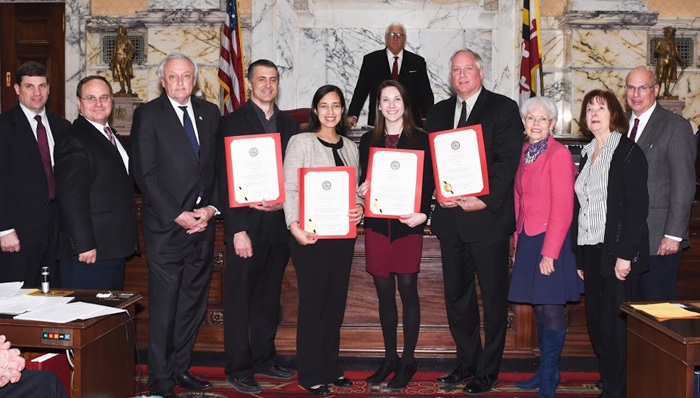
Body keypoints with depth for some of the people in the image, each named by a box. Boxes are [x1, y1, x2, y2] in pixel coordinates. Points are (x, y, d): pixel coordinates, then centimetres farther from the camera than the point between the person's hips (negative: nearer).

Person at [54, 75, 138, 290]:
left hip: (115, 248, 9)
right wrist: (84, 245, -23)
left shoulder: (111, 135, 16)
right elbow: (72, 199, -19)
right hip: (90, 251, -9)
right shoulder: (73, 141, -13)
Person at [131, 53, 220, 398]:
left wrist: (210, 208, -3)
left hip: (203, 223, 5)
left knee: (194, 303, 12)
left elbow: (220, 166, 11)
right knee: (164, 307, -1)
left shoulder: (209, 113, 12)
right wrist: (177, 215, -13)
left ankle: (180, 368, 26)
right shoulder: (148, 114, -2)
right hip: (166, 226, -5)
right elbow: (145, 173, -8)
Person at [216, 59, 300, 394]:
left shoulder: (289, 124, 13)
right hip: (247, 224, -5)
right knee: (239, 300, 3)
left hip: (278, 224, 5)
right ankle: (239, 369, 14)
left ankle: (264, 359, 27)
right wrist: (238, 229, -14)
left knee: (269, 297, 14)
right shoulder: (232, 122, -2)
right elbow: (225, 181, -8)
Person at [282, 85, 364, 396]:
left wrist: (359, 208, -5)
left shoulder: (350, 147, 13)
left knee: (336, 301, 12)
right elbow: (289, 188, -9)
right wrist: (294, 225, -22)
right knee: (312, 302, 1)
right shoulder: (301, 142, -3)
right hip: (310, 235, -5)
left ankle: (330, 367, 25)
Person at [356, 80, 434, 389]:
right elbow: (363, 179, 14)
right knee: (384, 292, 8)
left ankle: (408, 361, 12)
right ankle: (390, 358, 20)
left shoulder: (420, 139, 4)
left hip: (408, 224, -3)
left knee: (407, 290, 0)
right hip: (377, 224, 3)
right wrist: (360, 191, -9)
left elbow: (428, 182, -1)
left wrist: (422, 213, -15)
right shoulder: (368, 140, 12)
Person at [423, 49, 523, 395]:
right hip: (450, 217, 5)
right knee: (456, 295, 13)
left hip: (488, 215, -5)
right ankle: (467, 363, 28)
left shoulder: (503, 108, -1)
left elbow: (508, 160, -9)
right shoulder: (438, 112, 14)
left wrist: (486, 200, -18)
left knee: (494, 297, 3)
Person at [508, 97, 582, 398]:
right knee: (539, 308, 11)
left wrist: (549, 252, -17)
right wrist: (518, 242, 11)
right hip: (527, 240, 7)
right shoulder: (525, 153, 13)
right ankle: (545, 372, 22)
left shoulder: (558, 154, -10)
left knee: (551, 309, -2)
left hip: (553, 240, -7)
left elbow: (563, 210, -14)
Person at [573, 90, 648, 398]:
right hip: (591, 253, 7)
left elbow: (637, 207, -12)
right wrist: (579, 257, 12)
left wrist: (625, 255, -18)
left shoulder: (628, 152, -5)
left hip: (617, 253, -7)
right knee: (596, 323, 10)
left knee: (616, 324, -2)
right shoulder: (587, 155, 15)